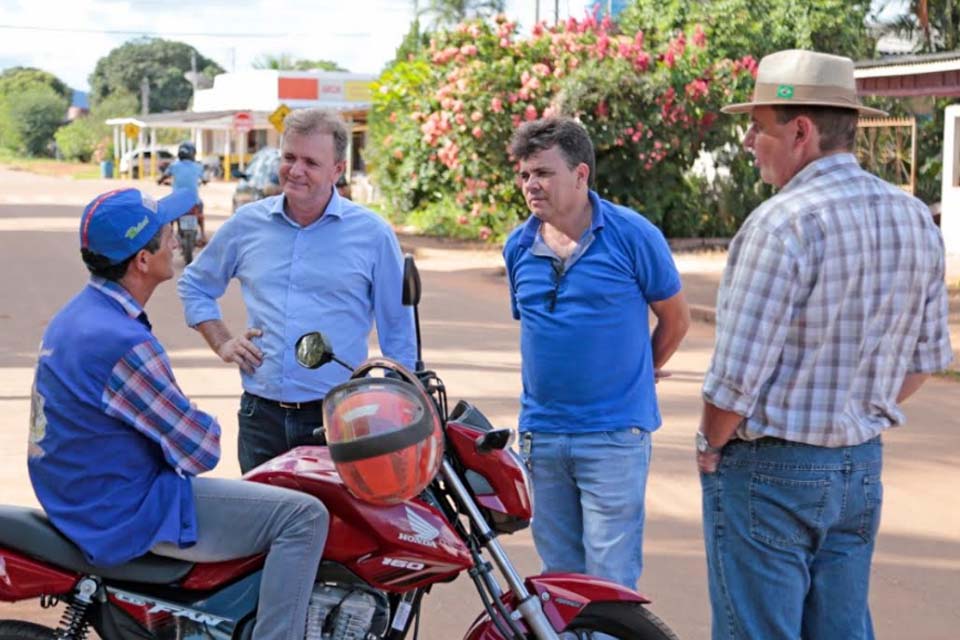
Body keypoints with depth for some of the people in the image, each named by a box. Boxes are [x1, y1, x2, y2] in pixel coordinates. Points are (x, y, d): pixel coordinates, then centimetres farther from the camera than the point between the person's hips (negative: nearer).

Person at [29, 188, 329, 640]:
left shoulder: (77, 314, 6)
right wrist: (208, 432, 2)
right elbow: (201, 449, -19)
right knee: (303, 517, -15)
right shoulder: (121, 342, -27)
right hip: (134, 515, -11)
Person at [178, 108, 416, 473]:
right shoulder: (247, 224, 8)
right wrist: (222, 343, 8)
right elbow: (195, 285, 22)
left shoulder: (372, 234, 0)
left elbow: (398, 332, 4)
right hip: (260, 416, 3)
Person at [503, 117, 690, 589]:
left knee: (610, 582, -6)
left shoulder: (633, 235, -6)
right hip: (540, 434, 5)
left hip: (614, 436, -5)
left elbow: (675, 318, 5)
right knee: (559, 578, 11)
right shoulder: (519, 247, 7)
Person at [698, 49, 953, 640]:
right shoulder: (915, 219, 3)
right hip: (862, 464, 7)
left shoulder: (785, 222, -20)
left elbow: (738, 375, -20)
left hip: (769, 471, -7)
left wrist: (711, 446, -3)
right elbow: (927, 359, 11)